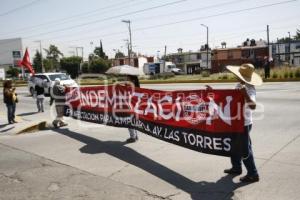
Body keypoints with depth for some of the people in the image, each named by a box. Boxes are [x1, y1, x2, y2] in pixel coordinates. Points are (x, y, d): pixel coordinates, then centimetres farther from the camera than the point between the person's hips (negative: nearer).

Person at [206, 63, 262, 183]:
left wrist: (245, 95, -52)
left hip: (243, 124, -10)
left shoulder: (249, 90, -24)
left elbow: (253, 106, -39)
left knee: (245, 149, 2)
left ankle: (253, 174, 17)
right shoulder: (239, 86, 5)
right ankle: (236, 168, 38)